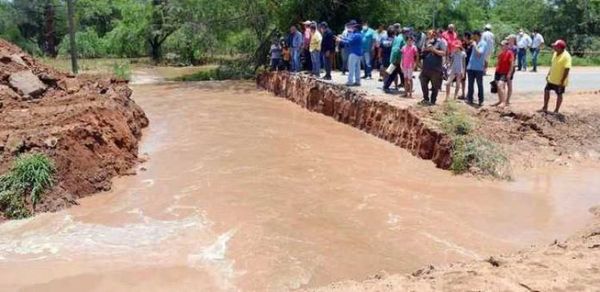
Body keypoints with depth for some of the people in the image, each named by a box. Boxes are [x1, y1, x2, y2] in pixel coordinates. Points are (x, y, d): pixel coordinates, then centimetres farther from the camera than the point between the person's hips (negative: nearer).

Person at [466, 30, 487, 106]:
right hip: (471, 67, 6)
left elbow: (479, 53, -21)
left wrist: (475, 45, -17)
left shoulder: (483, 44, -9)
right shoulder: (474, 43, 12)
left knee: (479, 85, 1)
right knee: (470, 84, 9)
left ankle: (481, 100, 8)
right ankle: (469, 99, 16)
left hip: (479, 68, -6)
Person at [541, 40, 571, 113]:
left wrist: (562, 81, -24)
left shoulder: (566, 56, -22)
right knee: (546, 91, 15)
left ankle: (556, 110, 19)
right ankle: (545, 108, 28)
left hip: (560, 81, -8)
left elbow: (567, 69, -24)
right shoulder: (555, 53, 4)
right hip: (552, 79, 8)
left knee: (559, 95, 6)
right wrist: (548, 74, 15)